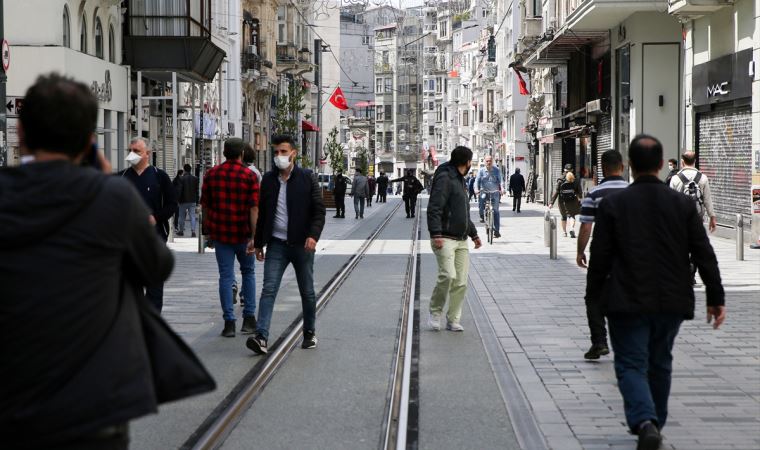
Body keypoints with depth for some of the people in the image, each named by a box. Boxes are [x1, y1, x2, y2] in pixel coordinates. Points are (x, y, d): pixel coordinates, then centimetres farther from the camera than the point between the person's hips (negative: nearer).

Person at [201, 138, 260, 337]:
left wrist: (208, 231, 17)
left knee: (226, 276, 4)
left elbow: (205, 205, 7)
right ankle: (249, 318, 14)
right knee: (248, 272, 16)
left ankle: (229, 322, -2)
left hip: (220, 233, 1)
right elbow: (254, 208, -12)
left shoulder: (211, 174, 3)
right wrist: (254, 236, -14)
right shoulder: (249, 175, -6)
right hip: (243, 233, -1)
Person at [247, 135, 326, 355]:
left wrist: (313, 235, -19)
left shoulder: (307, 178, -3)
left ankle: (310, 332, 27)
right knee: (268, 289, -10)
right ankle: (261, 337, -17)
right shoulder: (268, 179, 7)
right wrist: (258, 243, 13)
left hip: (302, 244, -2)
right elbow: (262, 213, 14)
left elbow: (319, 210, -5)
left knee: (307, 291, 10)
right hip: (276, 244, 2)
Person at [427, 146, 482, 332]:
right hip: (445, 239, -9)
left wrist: (473, 233, 32)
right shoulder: (445, 178, -8)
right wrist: (436, 234, -26)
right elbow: (434, 209, -17)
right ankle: (435, 313, -2)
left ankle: (453, 320, 9)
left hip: (461, 241, 9)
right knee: (448, 275, -21)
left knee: (461, 282, 2)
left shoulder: (460, 181, 22)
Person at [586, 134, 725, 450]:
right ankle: (654, 422, 31)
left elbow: (600, 256, -4)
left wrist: (594, 295, 8)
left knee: (631, 365, 1)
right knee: (660, 364, 19)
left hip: (628, 303, -3)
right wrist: (716, 298, 6)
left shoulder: (613, 204, -7)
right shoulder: (683, 204, 0)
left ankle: (644, 422, -21)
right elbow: (704, 255, 0)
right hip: (671, 302, 3)